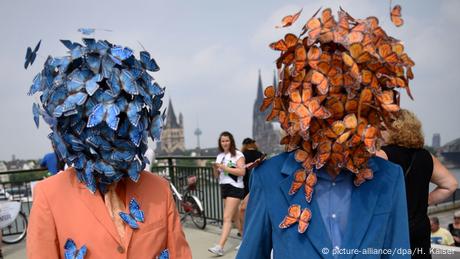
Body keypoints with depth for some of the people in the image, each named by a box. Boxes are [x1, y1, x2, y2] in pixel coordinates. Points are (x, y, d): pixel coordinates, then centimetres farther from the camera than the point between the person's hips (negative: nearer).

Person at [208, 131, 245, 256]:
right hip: (224, 188, 7)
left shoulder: (238, 154, -6)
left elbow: (242, 172, -17)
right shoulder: (219, 156, 14)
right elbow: (217, 176, 17)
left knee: (227, 218, -12)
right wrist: (215, 168, -6)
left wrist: (225, 168, -19)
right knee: (235, 217, 14)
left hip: (235, 188, -7)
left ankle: (220, 247, -15)